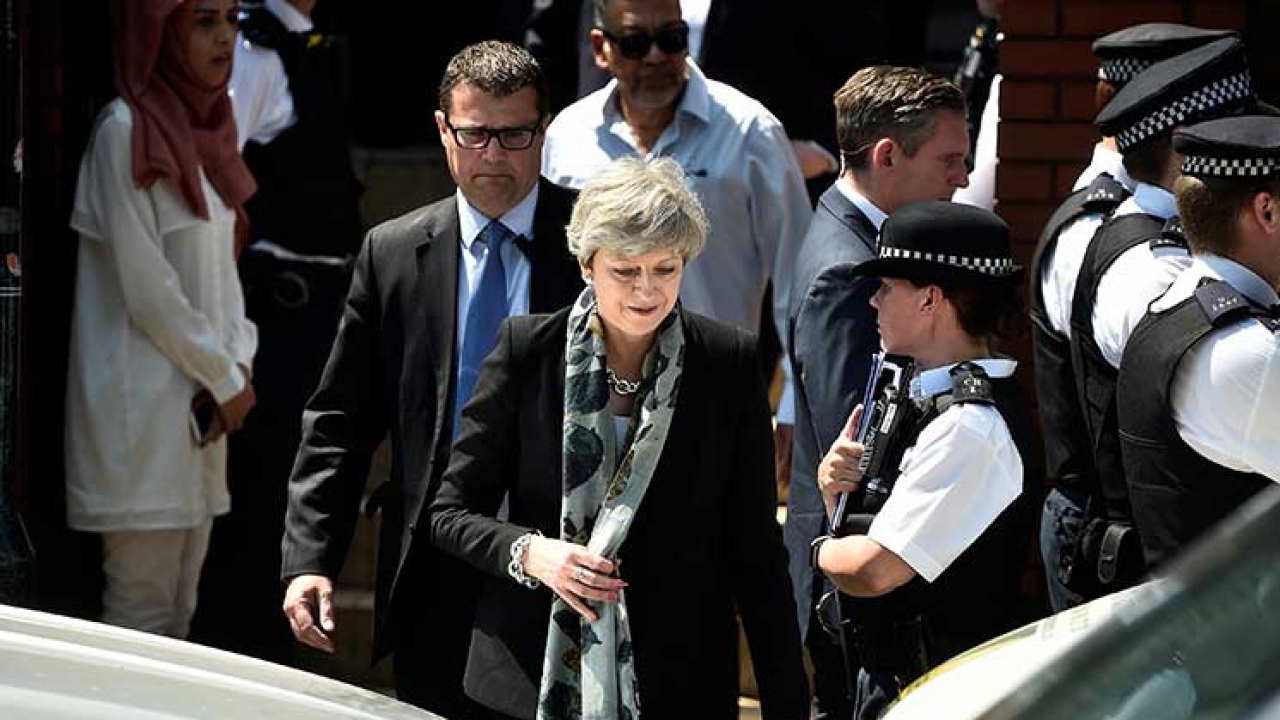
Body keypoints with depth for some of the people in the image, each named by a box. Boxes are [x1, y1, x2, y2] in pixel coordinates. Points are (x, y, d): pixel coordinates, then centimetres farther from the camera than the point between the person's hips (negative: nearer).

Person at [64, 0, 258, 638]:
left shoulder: (201, 127, 11)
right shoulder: (126, 132, -14)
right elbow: (147, 291, -17)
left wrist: (236, 364, -4)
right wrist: (226, 381, -9)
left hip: (198, 403, 8)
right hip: (142, 407, -8)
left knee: (178, 608, 11)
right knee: (142, 609, -6)